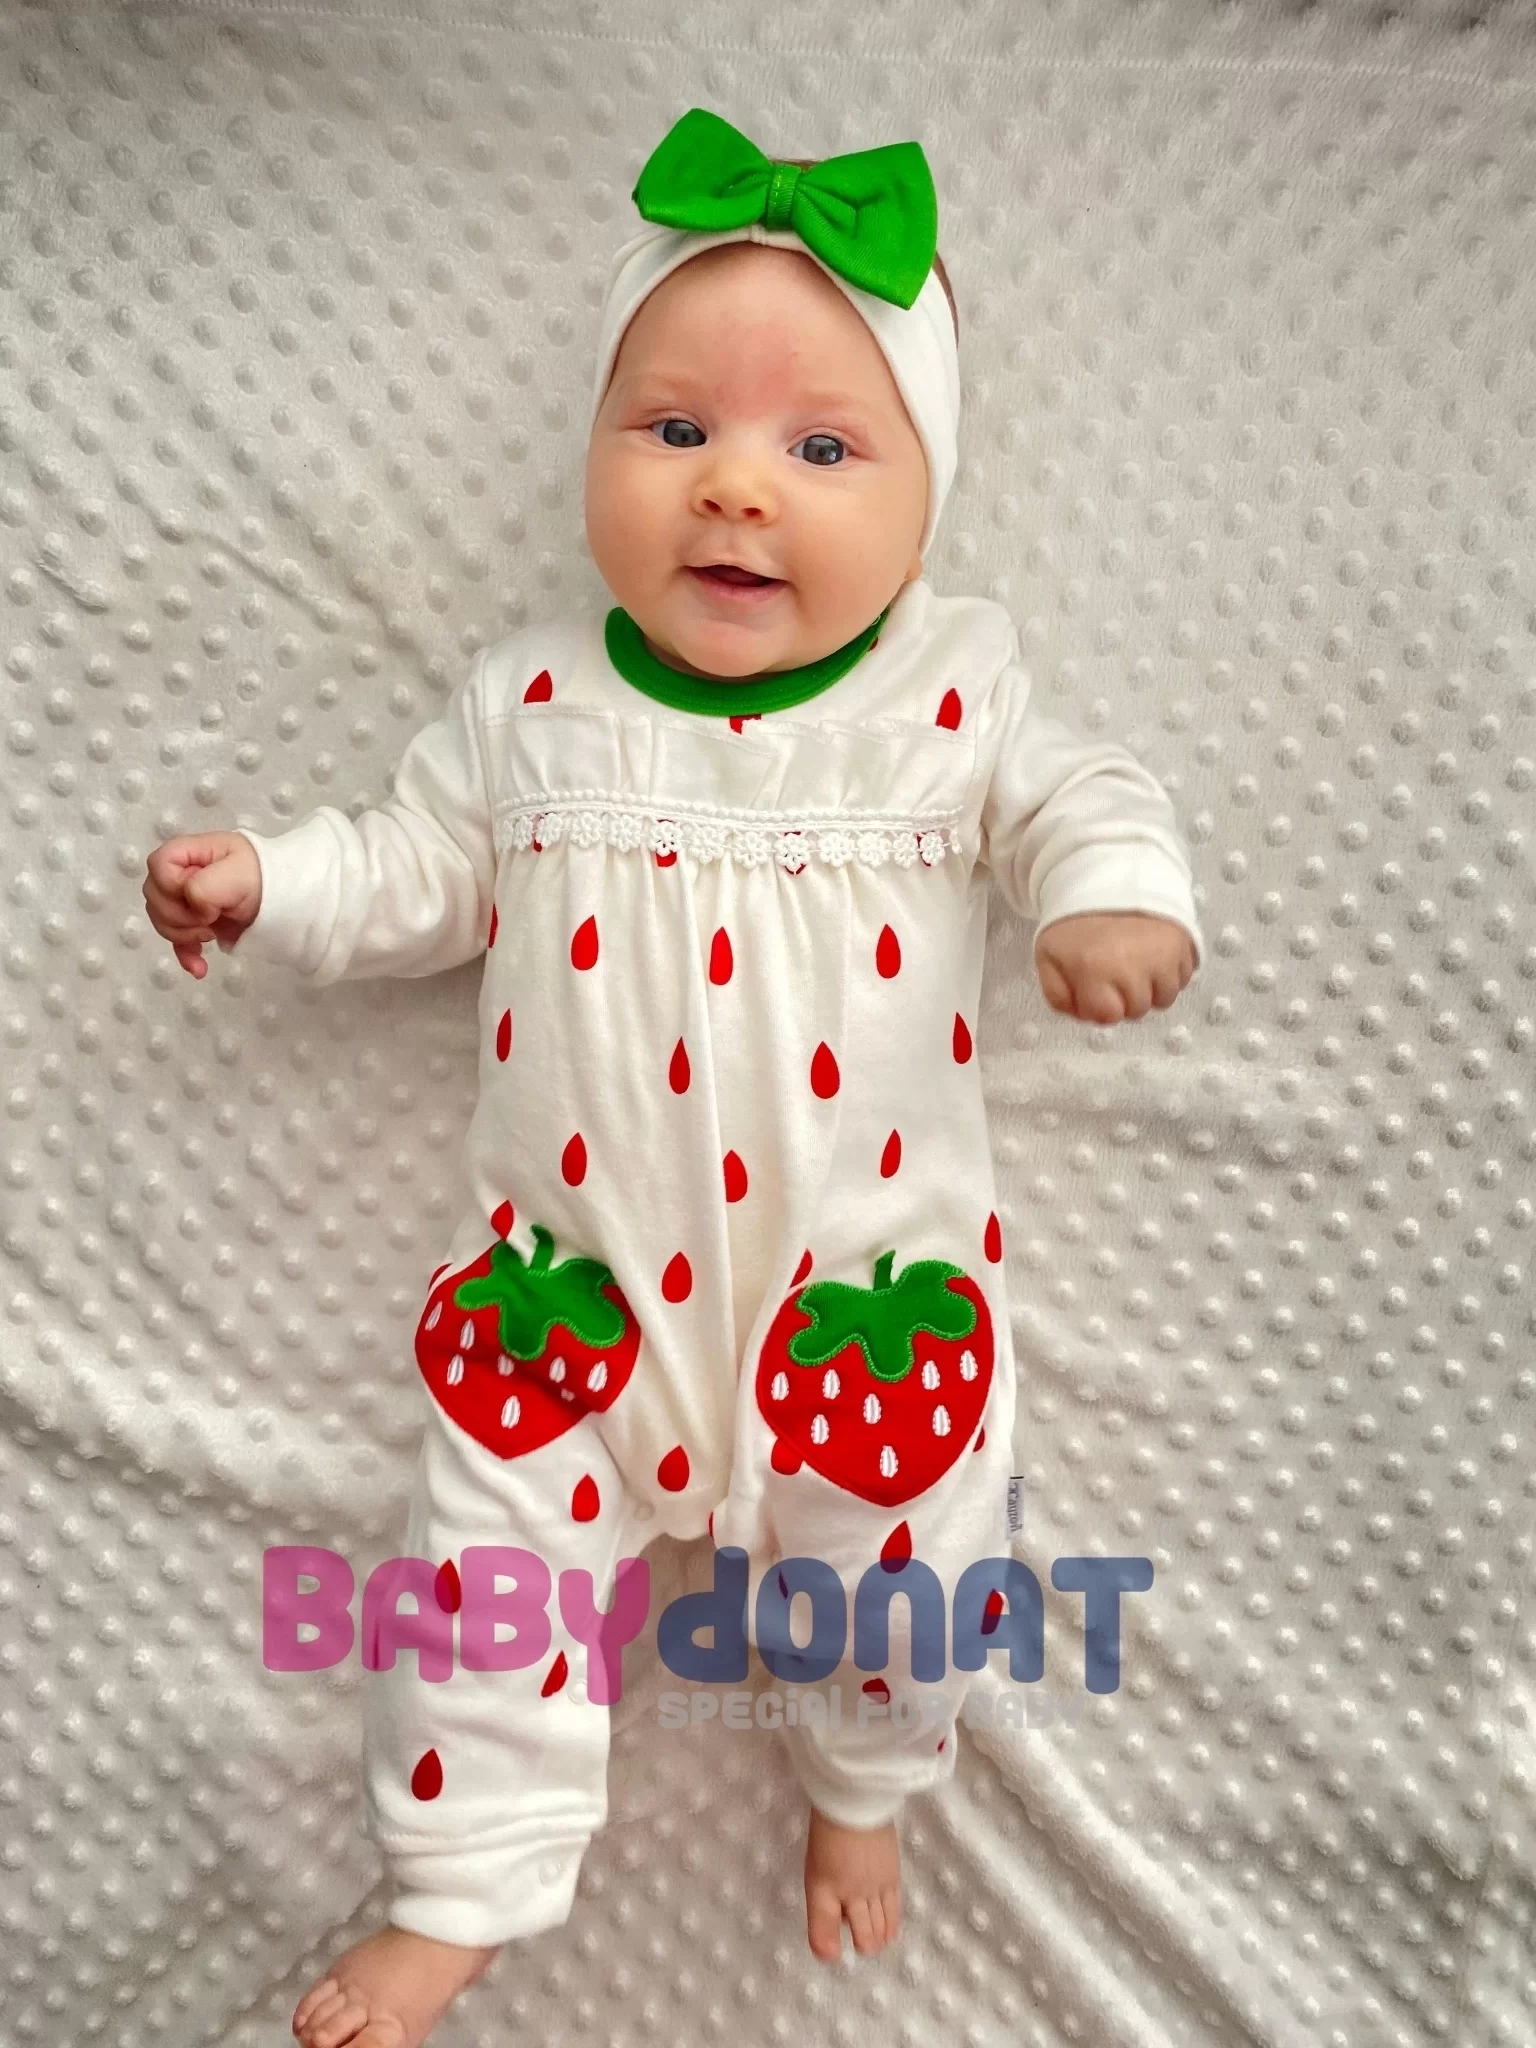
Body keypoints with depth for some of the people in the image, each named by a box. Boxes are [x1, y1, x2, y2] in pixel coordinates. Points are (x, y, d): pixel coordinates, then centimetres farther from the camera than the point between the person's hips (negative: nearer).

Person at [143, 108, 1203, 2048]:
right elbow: (419, 877, 8)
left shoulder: (953, 684, -6)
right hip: (579, 1280, 1)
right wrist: (266, 883, -5)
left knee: (902, 1575, 14)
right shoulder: (531, 701, -2)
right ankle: (462, 1888, 36)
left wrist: (1115, 890, -20)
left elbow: (1070, 794, 1)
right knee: (491, 1563, 6)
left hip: (871, 1276, 0)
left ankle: (862, 1785, 51)